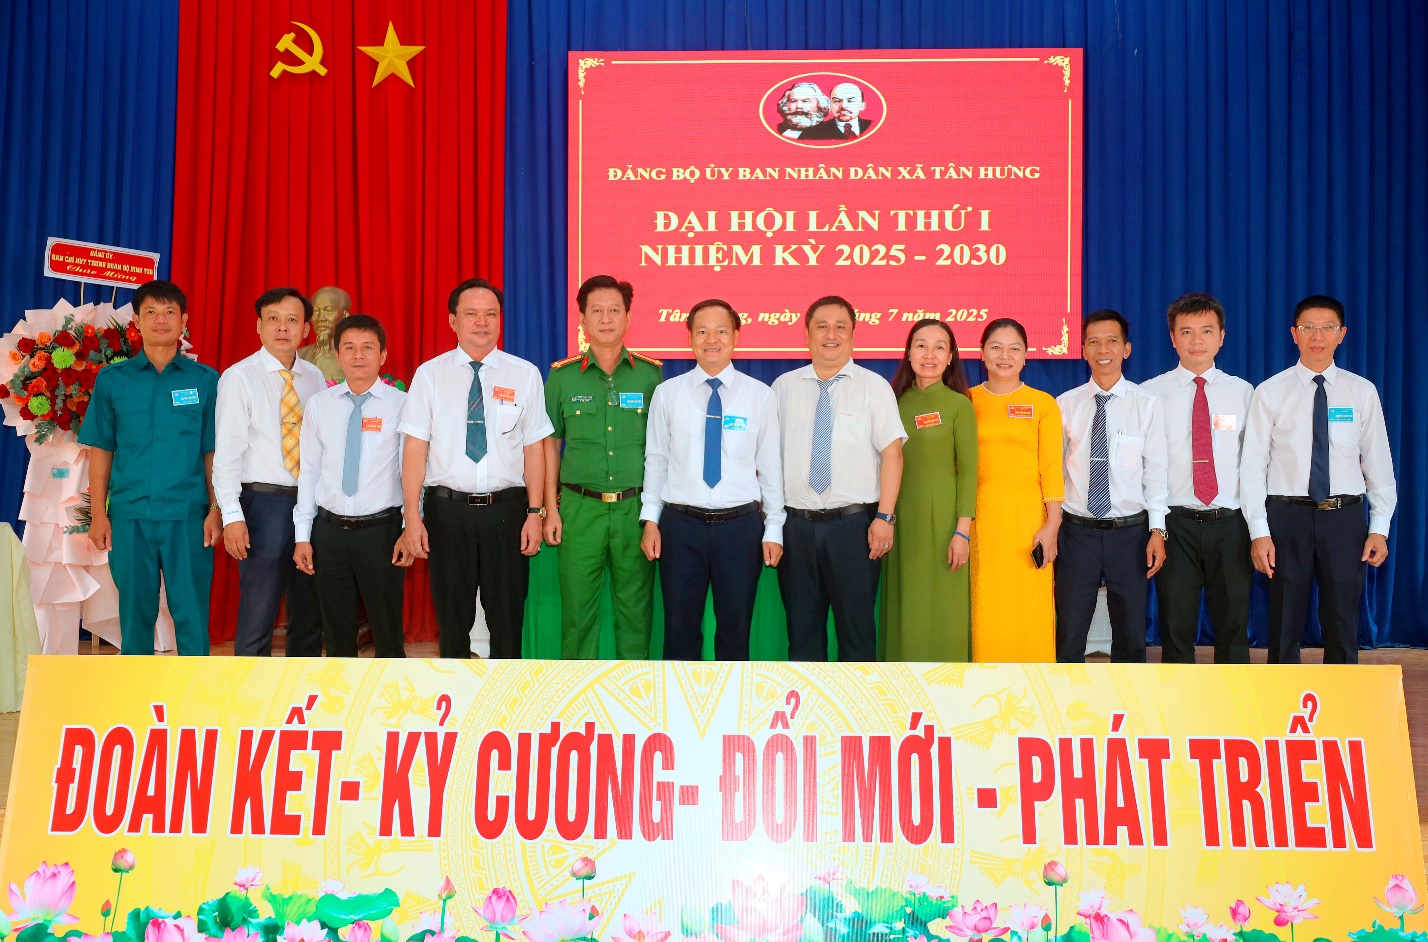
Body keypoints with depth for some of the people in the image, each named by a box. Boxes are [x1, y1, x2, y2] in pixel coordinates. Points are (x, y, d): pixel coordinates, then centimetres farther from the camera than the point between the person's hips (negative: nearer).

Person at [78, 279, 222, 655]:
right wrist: (98, 515, 2)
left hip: (188, 516, -1)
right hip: (129, 515, 1)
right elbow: (100, 451, 7)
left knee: (192, 612, 0)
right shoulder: (112, 380, 6)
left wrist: (215, 509, -4)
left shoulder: (205, 380, 4)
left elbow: (213, 452, 4)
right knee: (135, 612, 8)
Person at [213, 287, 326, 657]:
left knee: (309, 613, 12)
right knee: (257, 617, -4)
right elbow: (226, 450, -8)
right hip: (264, 502, -5)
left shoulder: (315, 378, 10)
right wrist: (232, 516, -16)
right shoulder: (239, 377, -4)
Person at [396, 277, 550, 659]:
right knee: (452, 616, 9)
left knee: (507, 616, 7)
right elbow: (415, 448, -2)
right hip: (448, 509, 0)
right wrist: (412, 518, -8)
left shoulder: (525, 374, 4)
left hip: (506, 509, 0)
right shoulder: (429, 375, 2)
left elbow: (534, 447, 2)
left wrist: (535, 513, -4)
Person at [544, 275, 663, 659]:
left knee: (636, 607, 5)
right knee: (577, 606, 2)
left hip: (635, 507, 0)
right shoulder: (562, 375, 5)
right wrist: (551, 509, 3)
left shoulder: (651, 374, 5)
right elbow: (550, 443, 9)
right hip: (579, 507, 0)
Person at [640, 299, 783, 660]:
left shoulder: (760, 395, 1)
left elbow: (770, 465, 3)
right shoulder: (667, 393, 3)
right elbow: (656, 459, 6)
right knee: (680, 629, 7)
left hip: (741, 525, 0)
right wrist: (650, 520, 2)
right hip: (681, 523, 0)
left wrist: (774, 531, 2)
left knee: (735, 628, 8)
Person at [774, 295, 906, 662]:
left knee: (856, 626, 2)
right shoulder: (784, 386, 9)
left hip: (854, 524, -2)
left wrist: (884, 517, -12)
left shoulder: (874, 387, 2)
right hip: (796, 523, 2)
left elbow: (892, 453, -4)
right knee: (802, 628, 9)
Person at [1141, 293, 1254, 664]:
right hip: (1175, 524, -1)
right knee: (1176, 630, 4)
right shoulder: (1151, 394, 2)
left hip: (1230, 525, 1)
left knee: (1234, 628, 6)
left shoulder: (1243, 393, 7)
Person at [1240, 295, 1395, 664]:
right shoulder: (1270, 393, 1)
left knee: (1343, 626, 7)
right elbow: (1253, 465, -2)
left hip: (1345, 517, 1)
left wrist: (1379, 528, -2)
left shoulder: (1362, 392, 6)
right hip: (1287, 514, -1)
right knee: (1284, 625, 6)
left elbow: (1379, 463, 6)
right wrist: (1259, 532, -9)